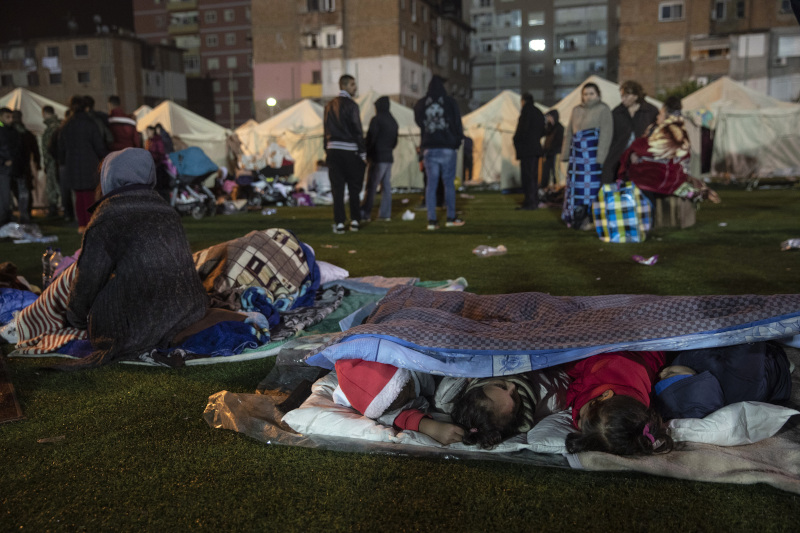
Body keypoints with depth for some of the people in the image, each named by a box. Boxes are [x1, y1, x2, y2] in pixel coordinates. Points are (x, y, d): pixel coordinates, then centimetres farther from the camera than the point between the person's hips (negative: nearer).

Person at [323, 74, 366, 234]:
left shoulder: (329, 105, 13)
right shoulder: (350, 105, -7)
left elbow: (326, 129, 14)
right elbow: (357, 130, -10)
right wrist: (363, 153, -6)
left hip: (333, 150, 5)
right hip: (350, 151, -5)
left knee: (337, 188, 3)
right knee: (354, 188, 7)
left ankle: (339, 223, 0)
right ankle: (355, 221, 10)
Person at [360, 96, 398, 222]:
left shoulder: (376, 120, -10)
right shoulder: (393, 122, 14)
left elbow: (370, 139, -12)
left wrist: (367, 154, -4)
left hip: (377, 158, -7)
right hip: (389, 157, 7)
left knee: (371, 187, -6)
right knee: (386, 186, 7)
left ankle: (365, 213, -5)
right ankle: (385, 214, 7)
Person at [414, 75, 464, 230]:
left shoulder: (420, 104, 4)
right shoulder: (450, 102, -4)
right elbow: (458, 125, 1)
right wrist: (457, 142, 12)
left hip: (429, 149, 2)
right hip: (447, 148, -2)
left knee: (431, 184, 3)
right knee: (449, 183, 5)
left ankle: (431, 220, -1)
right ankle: (451, 218, 9)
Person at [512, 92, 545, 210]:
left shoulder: (526, 110, -9)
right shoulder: (539, 112, 18)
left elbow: (523, 128, -16)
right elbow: (542, 131, 19)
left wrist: (516, 140, -3)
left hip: (526, 148, -9)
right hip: (536, 148, 9)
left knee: (527, 175, -9)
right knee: (533, 175, 13)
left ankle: (529, 202, -12)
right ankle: (534, 200, 17)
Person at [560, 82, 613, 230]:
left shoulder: (603, 109, 0)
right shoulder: (576, 110, 17)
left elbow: (606, 134, -7)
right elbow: (568, 133, 18)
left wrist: (600, 157, -14)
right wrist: (565, 153, 12)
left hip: (592, 154, -5)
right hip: (577, 153, 5)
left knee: (591, 185, -6)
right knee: (575, 185, 5)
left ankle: (590, 219, 0)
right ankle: (576, 218, 14)